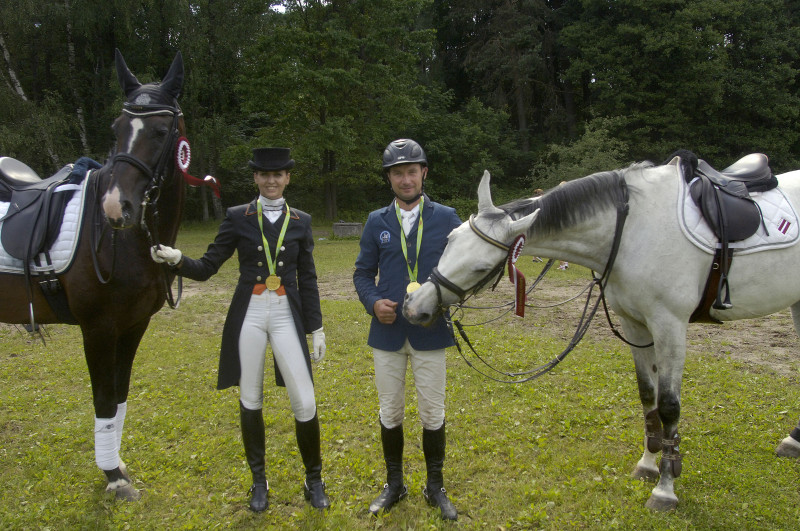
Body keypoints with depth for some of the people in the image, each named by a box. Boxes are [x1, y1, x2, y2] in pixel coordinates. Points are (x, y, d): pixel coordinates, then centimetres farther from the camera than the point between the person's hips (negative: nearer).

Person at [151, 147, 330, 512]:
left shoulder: (301, 221, 4)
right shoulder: (237, 217, 1)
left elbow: (307, 280, 6)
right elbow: (207, 268, 0)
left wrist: (316, 328, 5)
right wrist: (177, 259, -21)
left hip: (287, 316, 0)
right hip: (249, 316, 0)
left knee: (304, 403, 0)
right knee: (250, 400, 10)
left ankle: (314, 480, 21)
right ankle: (259, 481, 29)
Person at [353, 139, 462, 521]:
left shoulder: (446, 218, 0)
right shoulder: (376, 222, 3)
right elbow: (363, 273, 6)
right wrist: (373, 302, -13)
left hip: (430, 333, -1)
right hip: (388, 332, 1)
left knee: (432, 414, 9)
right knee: (390, 413, 12)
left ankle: (435, 487, 29)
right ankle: (394, 485, 32)